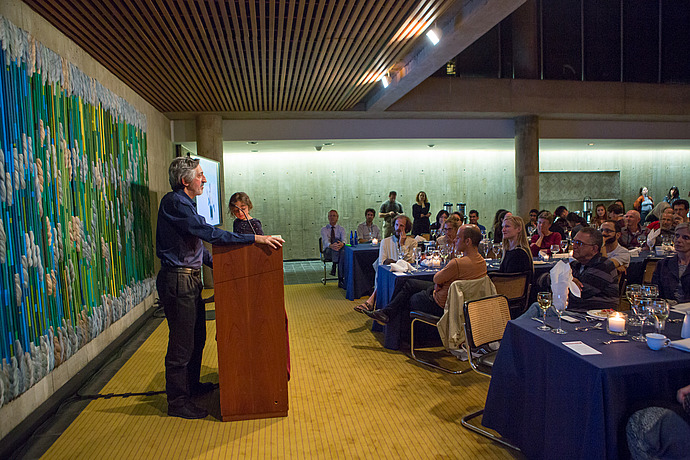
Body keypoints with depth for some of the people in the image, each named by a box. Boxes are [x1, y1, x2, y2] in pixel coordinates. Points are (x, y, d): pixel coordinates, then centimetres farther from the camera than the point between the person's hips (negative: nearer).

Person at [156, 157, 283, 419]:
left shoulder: (184, 204, 15)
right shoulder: (174, 203, -18)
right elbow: (209, 233, -28)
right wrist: (255, 239, -29)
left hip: (190, 278, 10)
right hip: (178, 281, -10)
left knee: (197, 336, 20)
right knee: (182, 342, 0)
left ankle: (191, 385, 38)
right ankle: (177, 402, 15)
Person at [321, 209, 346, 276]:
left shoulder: (341, 229, 10)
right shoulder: (324, 229, 5)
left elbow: (343, 240, -10)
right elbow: (325, 240, -15)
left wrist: (342, 244, -38)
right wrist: (331, 245, -41)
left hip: (340, 251, 1)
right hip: (327, 251, -1)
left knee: (343, 251, -37)